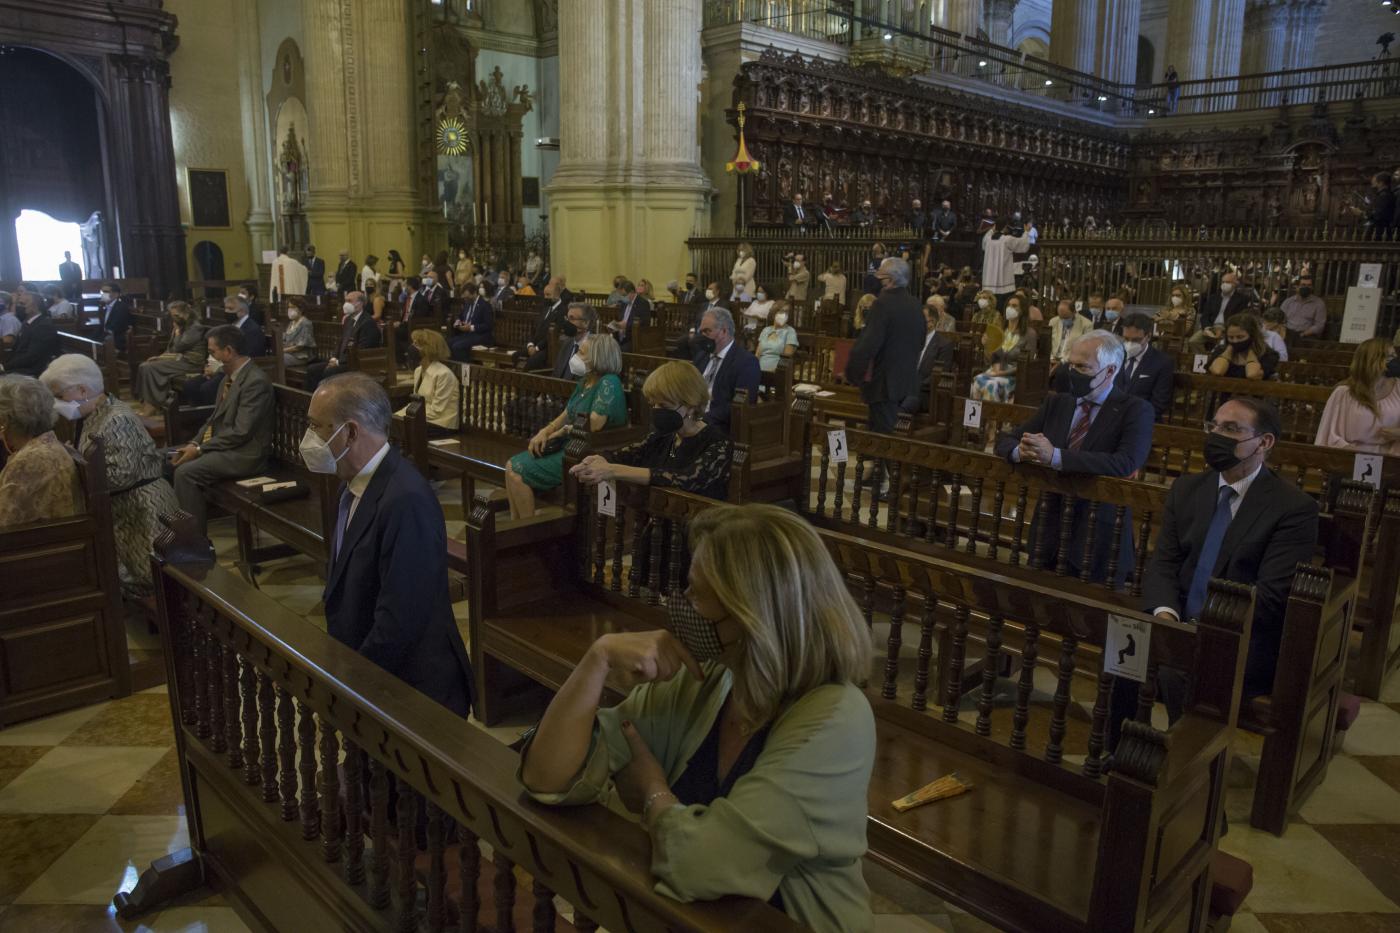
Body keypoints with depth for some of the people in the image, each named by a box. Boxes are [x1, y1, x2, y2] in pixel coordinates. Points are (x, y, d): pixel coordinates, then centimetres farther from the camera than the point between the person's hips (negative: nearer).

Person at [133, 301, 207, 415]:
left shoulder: (195, 327, -9)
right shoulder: (181, 326, 19)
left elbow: (178, 347, -15)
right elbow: (171, 348, 21)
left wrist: (177, 331, -5)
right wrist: (161, 356, 4)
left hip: (190, 363, -9)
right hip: (178, 359, 9)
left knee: (151, 368, -23)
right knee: (144, 366, -9)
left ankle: (151, 409, -23)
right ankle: (144, 407, -19)